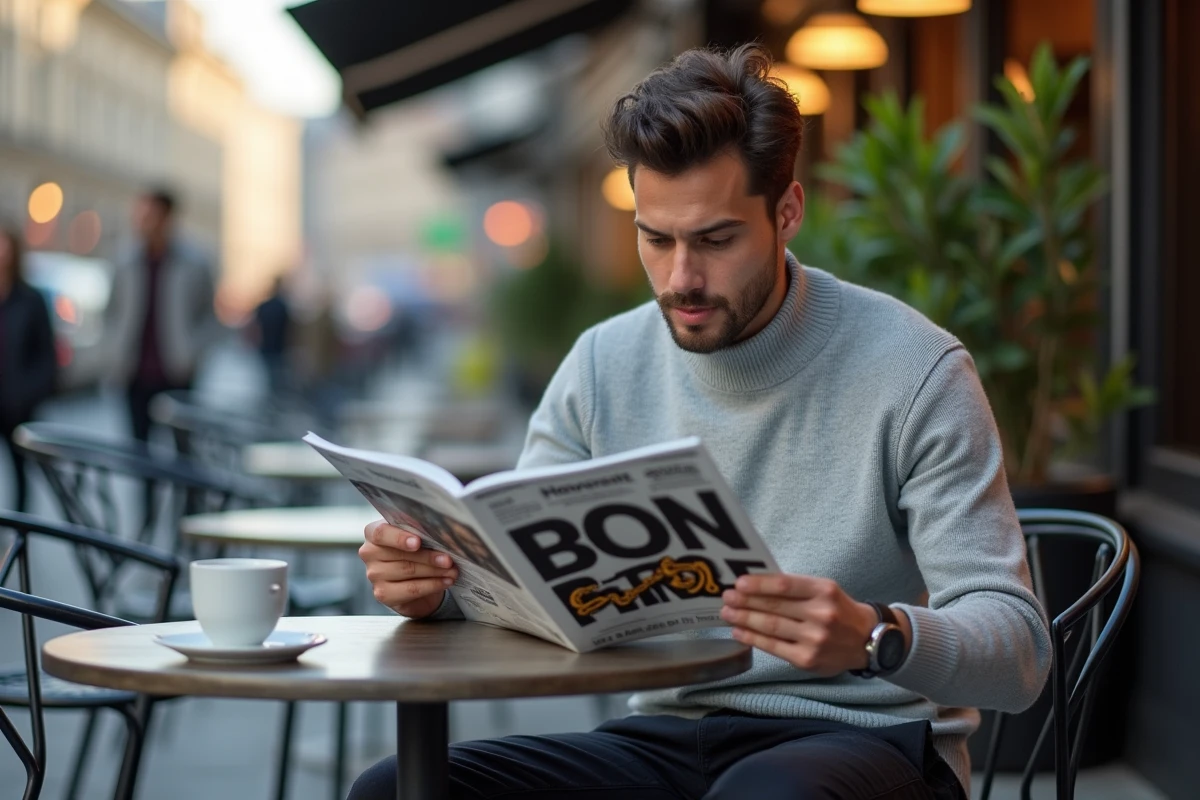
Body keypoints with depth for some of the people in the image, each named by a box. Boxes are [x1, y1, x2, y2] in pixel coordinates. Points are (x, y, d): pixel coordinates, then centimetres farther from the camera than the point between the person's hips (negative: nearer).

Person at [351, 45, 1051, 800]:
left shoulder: (912, 370, -10)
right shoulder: (605, 364, 5)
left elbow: (1018, 653, -15)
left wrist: (874, 637, -36)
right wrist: (433, 581, -18)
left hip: (864, 735, -4)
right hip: (671, 734, 5)